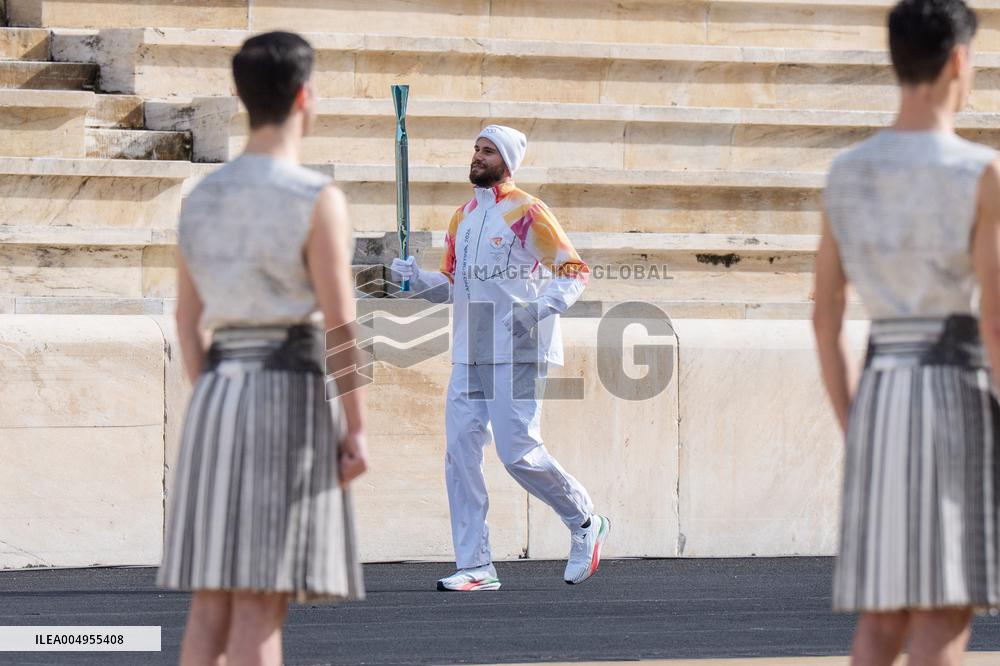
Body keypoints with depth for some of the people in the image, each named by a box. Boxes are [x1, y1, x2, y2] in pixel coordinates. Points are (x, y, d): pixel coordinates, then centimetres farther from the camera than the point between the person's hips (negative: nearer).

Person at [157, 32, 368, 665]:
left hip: (219, 401, 6)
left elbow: (187, 319, 15)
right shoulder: (319, 199, -10)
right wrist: (358, 431, -8)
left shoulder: (203, 199, 11)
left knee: (213, 604, 7)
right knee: (262, 608, -8)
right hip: (294, 405, -6)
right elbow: (342, 326, -13)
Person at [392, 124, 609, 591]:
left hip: (518, 352, -7)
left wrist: (543, 308, -22)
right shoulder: (463, 217, 17)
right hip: (469, 355, 7)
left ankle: (585, 524, 13)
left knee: (518, 452, -12)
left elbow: (574, 270, -6)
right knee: (460, 454, -2)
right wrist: (417, 278, 3)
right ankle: (475, 567, 1)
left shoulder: (528, 212, -5)